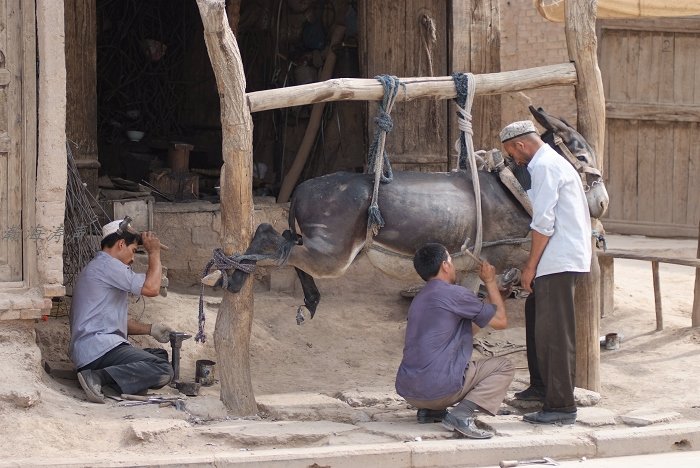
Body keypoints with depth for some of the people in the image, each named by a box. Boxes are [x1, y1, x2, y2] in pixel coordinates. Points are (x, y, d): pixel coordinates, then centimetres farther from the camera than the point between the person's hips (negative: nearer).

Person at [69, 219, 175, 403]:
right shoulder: (107, 265, -6)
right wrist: (154, 252, 1)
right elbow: (151, 288, -13)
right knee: (162, 370, -22)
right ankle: (98, 378, -29)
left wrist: (150, 329, 19)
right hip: (99, 347, -11)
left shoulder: (95, 267, 29)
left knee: (162, 356, 14)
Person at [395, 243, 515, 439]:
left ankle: (429, 410, 10)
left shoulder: (419, 299, 20)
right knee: (504, 367, 7)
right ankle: (462, 414, -15)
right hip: (440, 389, -9)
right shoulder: (454, 294, -6)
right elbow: (500, 320, 4)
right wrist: (490, 282, 16)